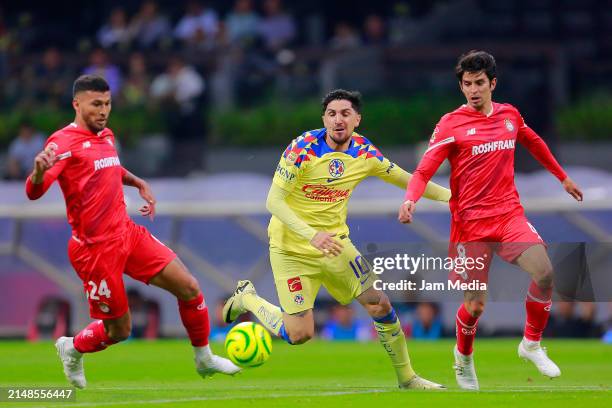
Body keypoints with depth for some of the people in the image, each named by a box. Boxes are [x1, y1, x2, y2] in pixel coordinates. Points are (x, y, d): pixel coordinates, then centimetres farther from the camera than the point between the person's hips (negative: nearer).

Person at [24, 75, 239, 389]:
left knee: (189, 288, 1)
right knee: (119, 330, 0)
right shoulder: (64, 143, -15)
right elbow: (34, 192, -28)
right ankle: (72, 349, 31)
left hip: (127, 234, 8)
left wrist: (138, 183, 19)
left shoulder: (106, 136, 11)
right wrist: (39, 170, -50)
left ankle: (204, 359, 21)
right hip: (96, 248, -8)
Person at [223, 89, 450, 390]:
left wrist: (451, 195, 4)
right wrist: (311, 235, -34)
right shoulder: (302, 148, -19)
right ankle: (247, 299, 20)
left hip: (334, 243, 5)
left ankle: (406, 377, 14)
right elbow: (274, 202, -21)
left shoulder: (364, 152, -3)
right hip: (292, 249, -5)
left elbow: (406, 180, 12)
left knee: (381, 305, -4)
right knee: (299, 334, -9)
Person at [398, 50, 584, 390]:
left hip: (509, 213, 4)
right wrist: (410, 199, -30)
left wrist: (563, 177, 36)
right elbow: (423, 171, -11)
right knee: (475, 305, -4)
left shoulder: (510, 115, 8)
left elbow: (534, 144, 28)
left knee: (544, 274, -19)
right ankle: (463, 359, 28)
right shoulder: (451, 124, -7)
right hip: (471, 222, -3)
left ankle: (531, 344, 6)